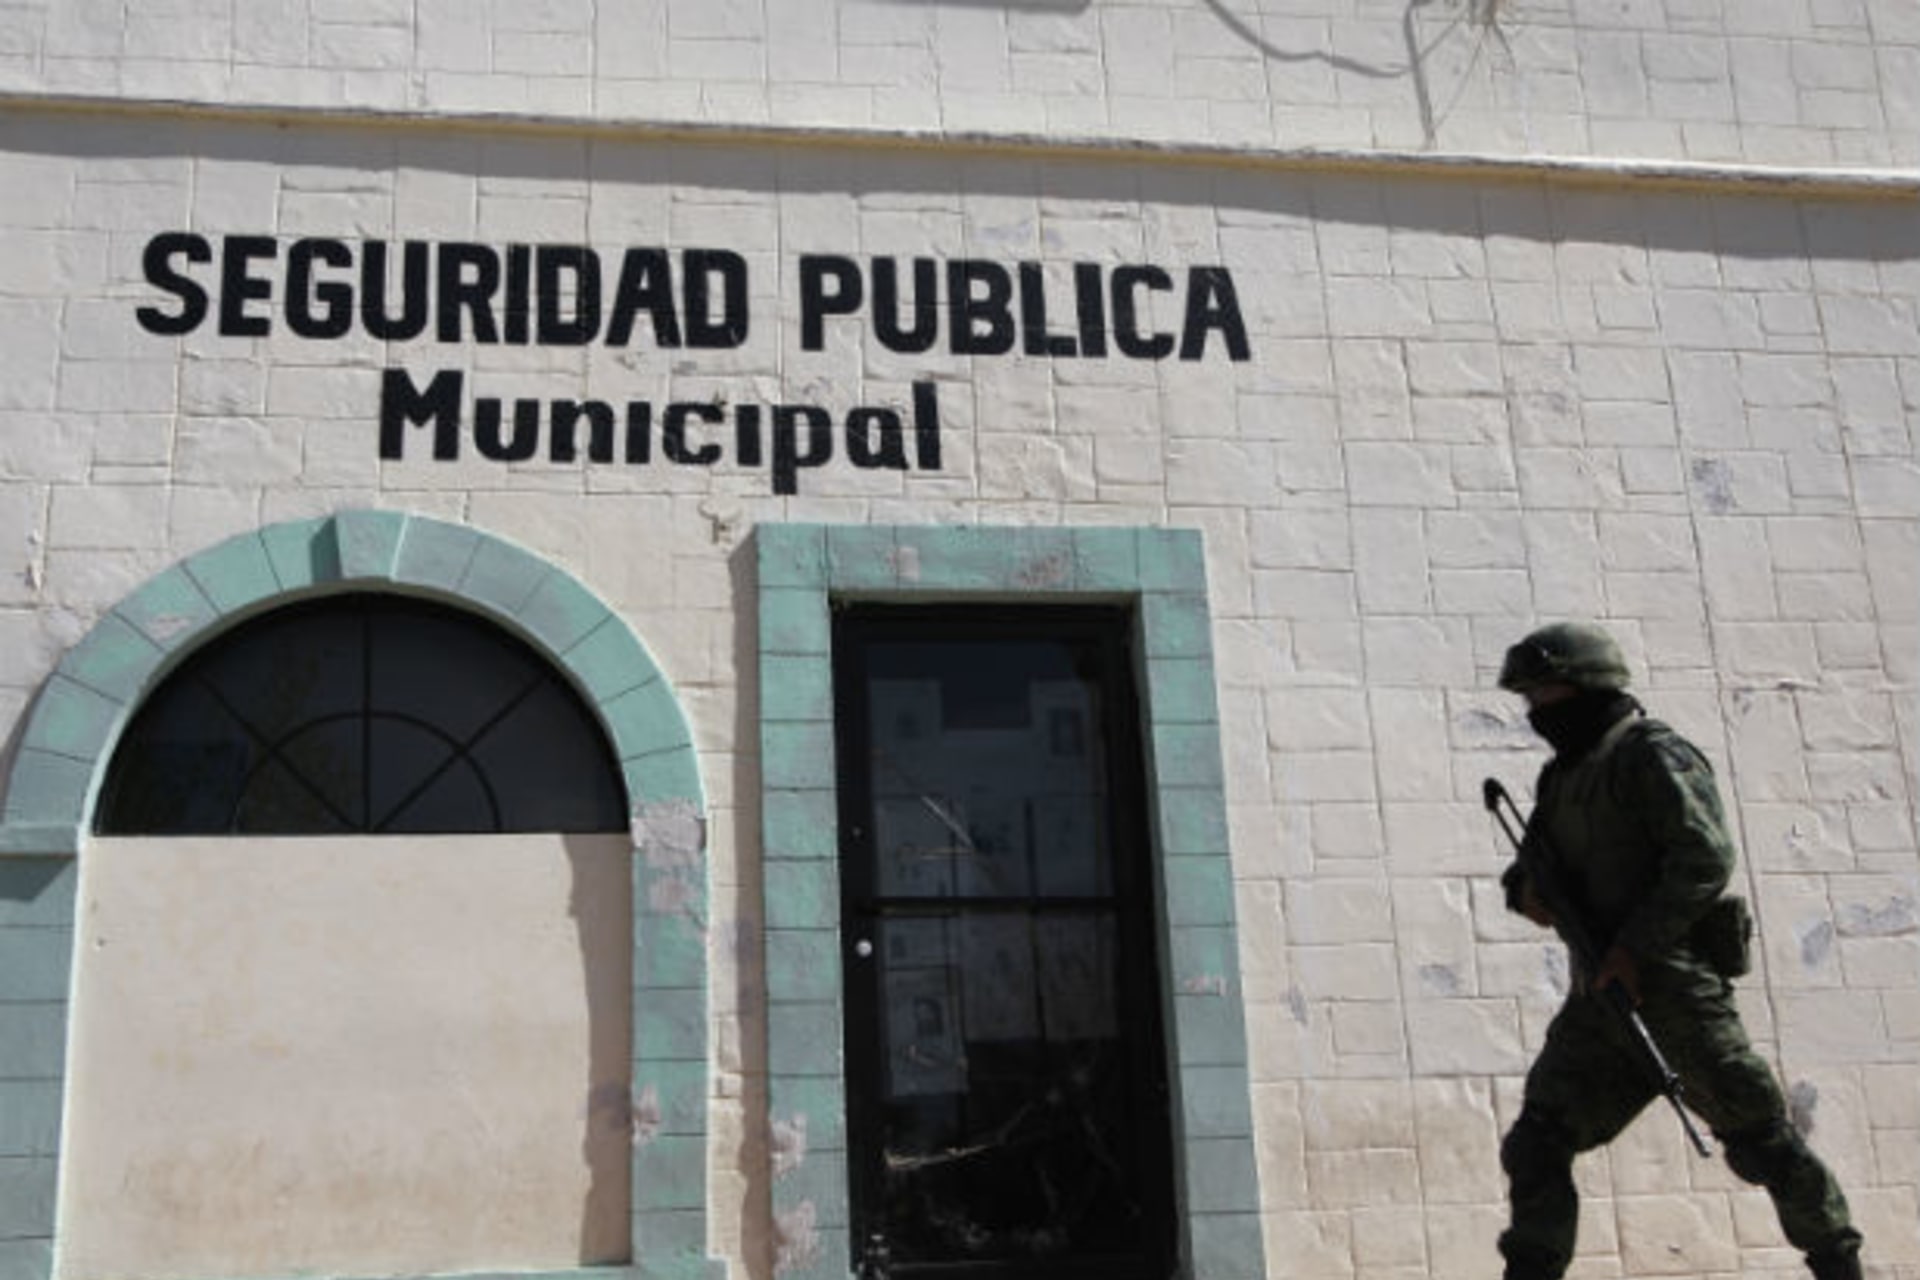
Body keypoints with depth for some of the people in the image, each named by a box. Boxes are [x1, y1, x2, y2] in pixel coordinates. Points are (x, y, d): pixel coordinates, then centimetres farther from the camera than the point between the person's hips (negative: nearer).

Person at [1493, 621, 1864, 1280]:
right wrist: (1526, 889, -1)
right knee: (1538, 1142, 1)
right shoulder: (1565, 776, 17)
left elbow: (1706, 858, -19)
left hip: (1671, 985, -8)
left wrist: (1635, 945, -21)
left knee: (1759, 1137, 1)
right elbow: (1532, 861, 23)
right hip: (1600, 998, 8)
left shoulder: (1653, 756, -9)